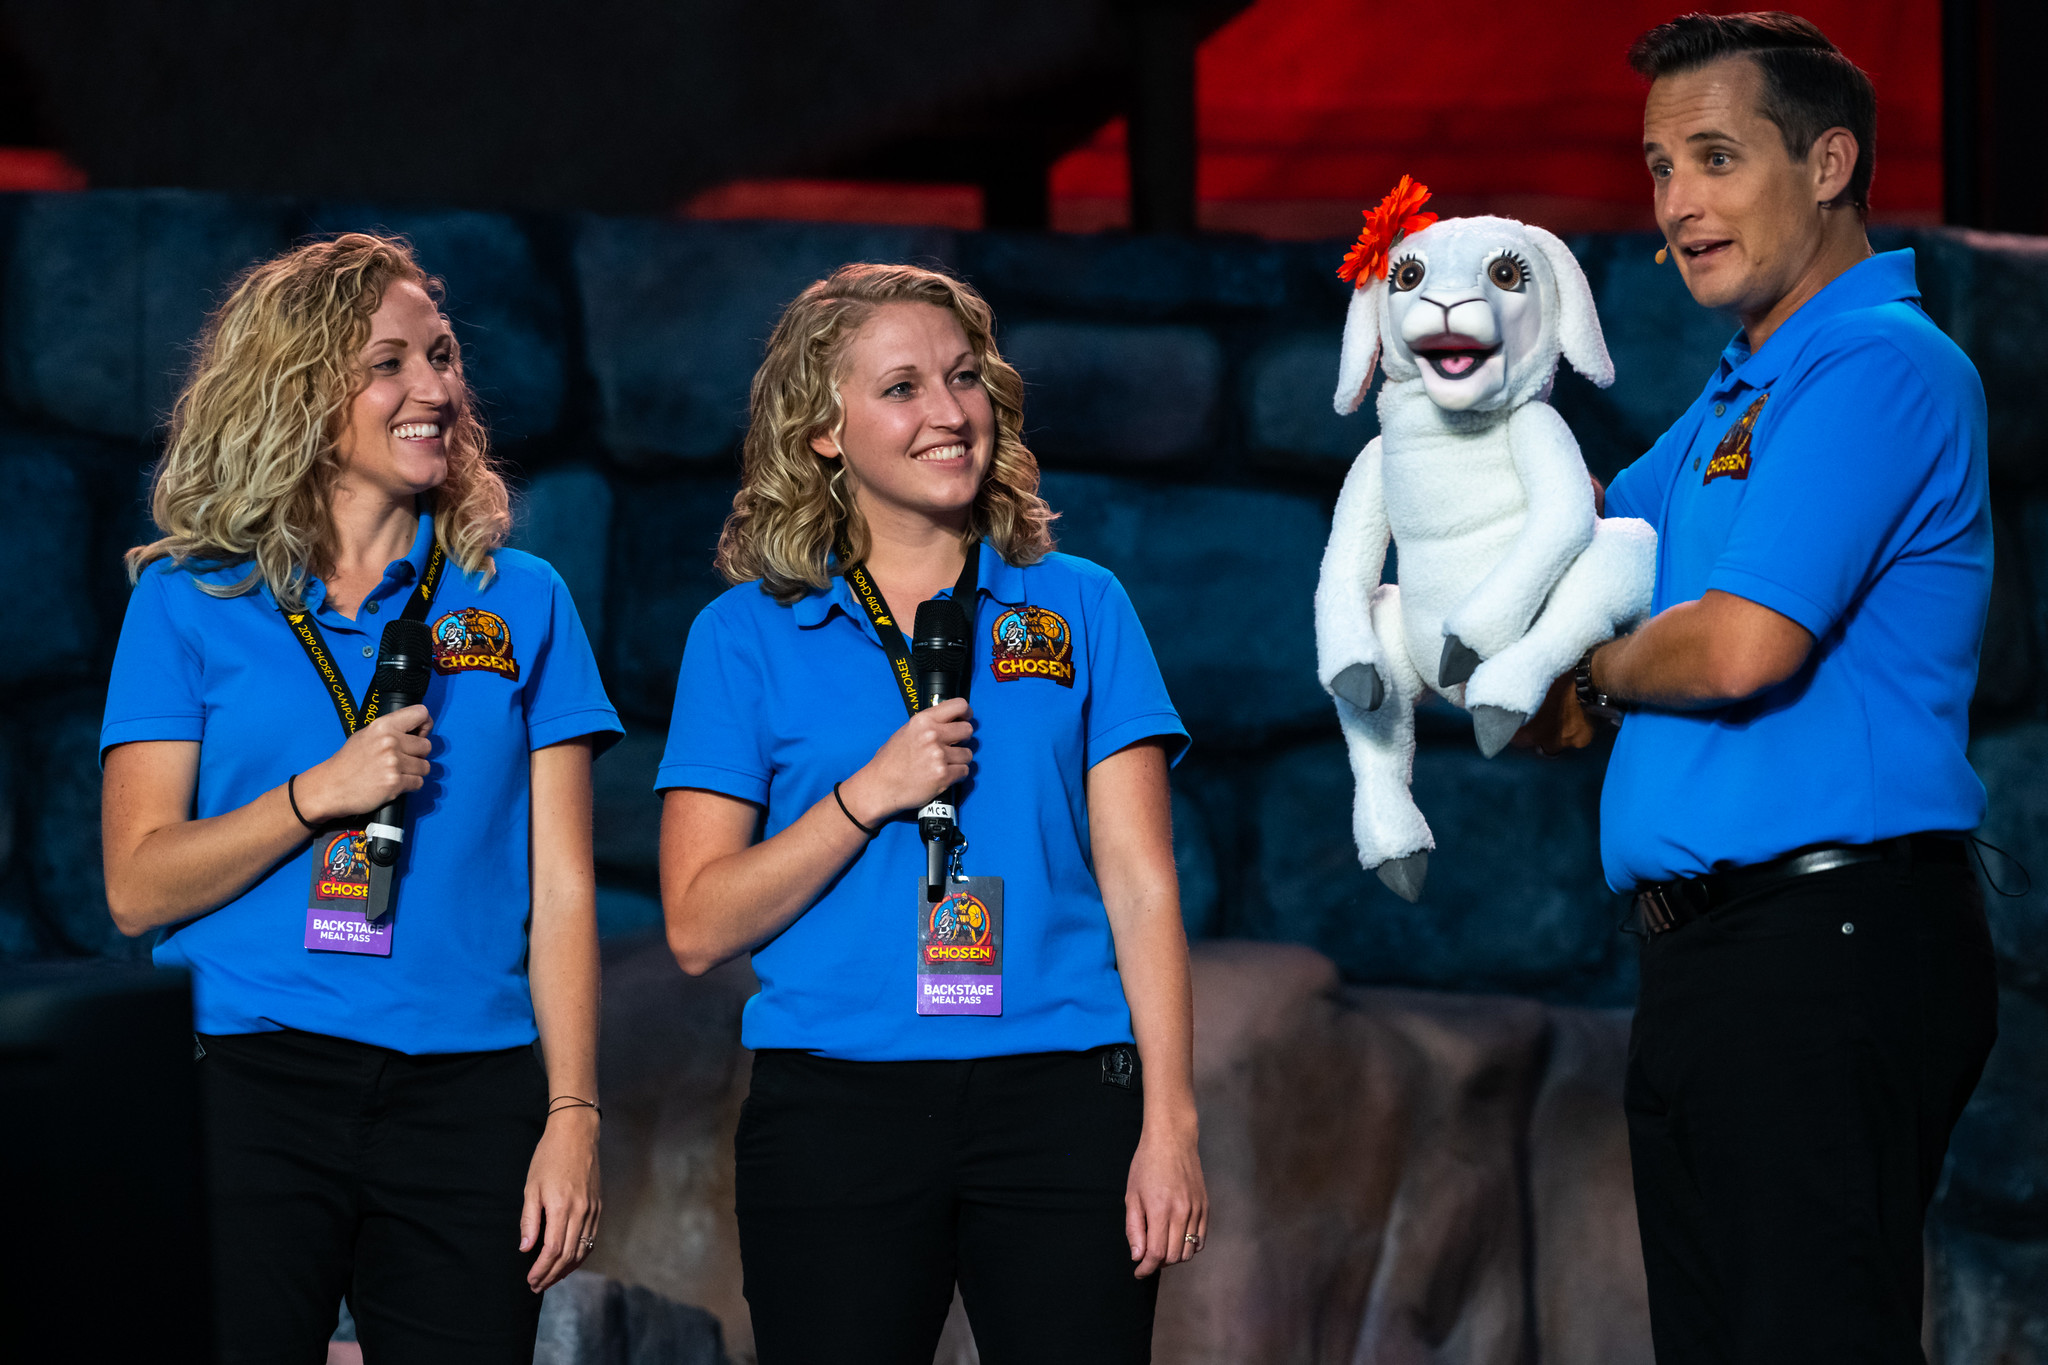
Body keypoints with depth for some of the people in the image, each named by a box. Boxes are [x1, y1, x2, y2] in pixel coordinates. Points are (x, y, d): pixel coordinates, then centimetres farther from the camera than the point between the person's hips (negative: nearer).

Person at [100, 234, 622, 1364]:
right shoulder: (189, 602, 7)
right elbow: (137, 887, 1)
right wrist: (319, 793, -12)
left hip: (463, 1099, 1)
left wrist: (572, 1115, -3)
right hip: (249, 1095, -1)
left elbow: (559, 888, 7)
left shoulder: (521, 602, 11)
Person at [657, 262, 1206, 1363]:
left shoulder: (1079, 608, 9)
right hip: (836, 1108, 0)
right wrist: (868, 796, -11)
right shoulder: (747, 635, 6)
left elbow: (1140, 886, 4)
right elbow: (698, 927, 1)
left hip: (1061, 1104, 1)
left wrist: (1169, 1123, -5)